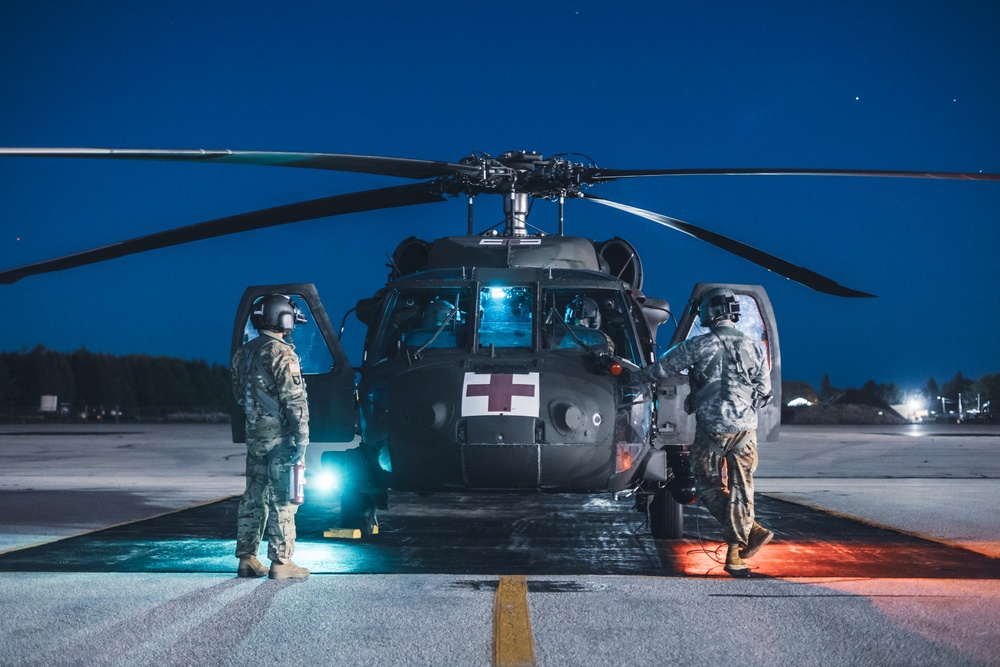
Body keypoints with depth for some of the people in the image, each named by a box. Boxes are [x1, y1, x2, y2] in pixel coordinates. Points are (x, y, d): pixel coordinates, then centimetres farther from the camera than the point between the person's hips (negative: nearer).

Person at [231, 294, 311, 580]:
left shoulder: (243, 353, 10)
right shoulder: (281, 353, -15)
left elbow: (238, 395, 18)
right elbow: (294, 400, -19)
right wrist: (302, 438, -17)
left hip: (254, 435, 8)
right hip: (280, 436, -8)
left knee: (253, 498, 13)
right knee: (282, 500, -3)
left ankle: (247, 559, 17)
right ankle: (280, 562, -2)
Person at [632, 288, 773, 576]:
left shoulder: (699, 346, -7)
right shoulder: (754, 348, 6)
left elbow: (662, 368, 1)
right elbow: (764, 392, 11)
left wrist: (634, 376, 18)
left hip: (711, 430, -3)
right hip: (745, 429, 4)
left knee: (709, 487, 11)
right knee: (740, 489, 9)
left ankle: (752, 531, -3)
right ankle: (735, 555, 6)